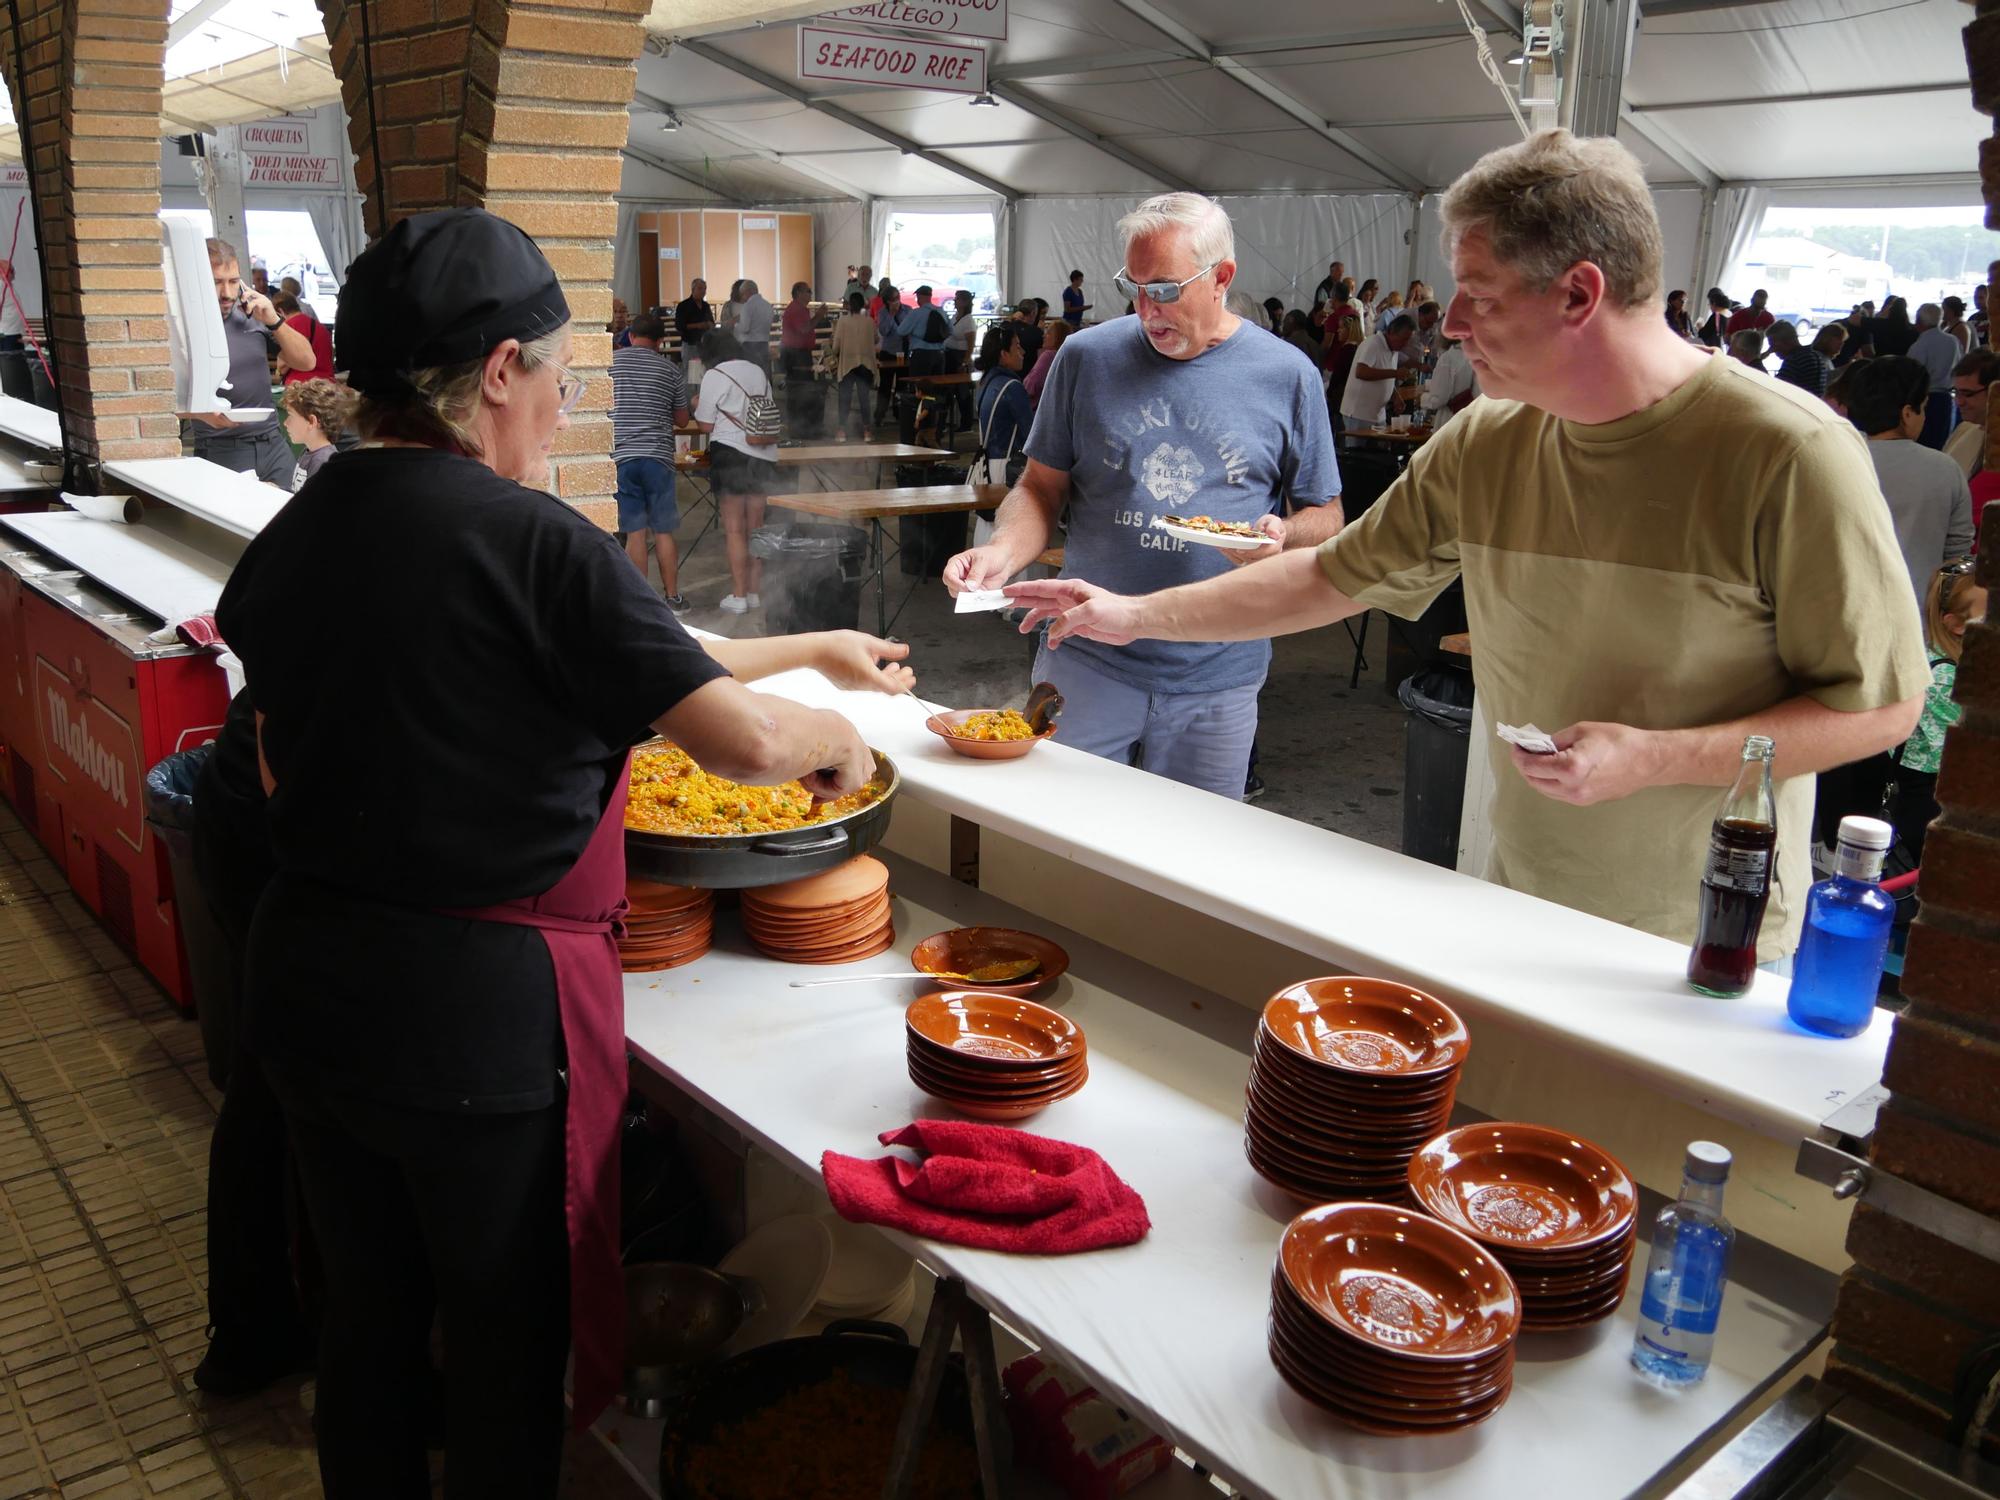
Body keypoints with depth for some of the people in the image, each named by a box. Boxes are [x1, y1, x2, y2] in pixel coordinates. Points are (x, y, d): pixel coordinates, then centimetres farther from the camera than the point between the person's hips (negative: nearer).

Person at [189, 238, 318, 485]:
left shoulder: (253, 314, 7)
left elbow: (307, 362, 9)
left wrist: (274, 321, -4)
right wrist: (200, 412, -27)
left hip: (273, 444, 4)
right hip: (220, 452, -4)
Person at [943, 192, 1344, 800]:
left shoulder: (1287, 376, 0)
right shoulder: (1088, 356, 2)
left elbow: (1325, 516, 7)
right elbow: (1043, 488, 7)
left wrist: (1284, 537, -16)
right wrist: (1004, 553, -13)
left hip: (1217, 679, 0)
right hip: (1085, 664, 1)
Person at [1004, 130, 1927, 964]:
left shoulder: (1788, 454, -19)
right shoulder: (1482, 446, -3)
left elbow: (1883, 701, -14)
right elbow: (1334, 577, 6)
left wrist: (1654, 758, -24)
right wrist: (1138, 615, 4)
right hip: (1518, 903, 5)